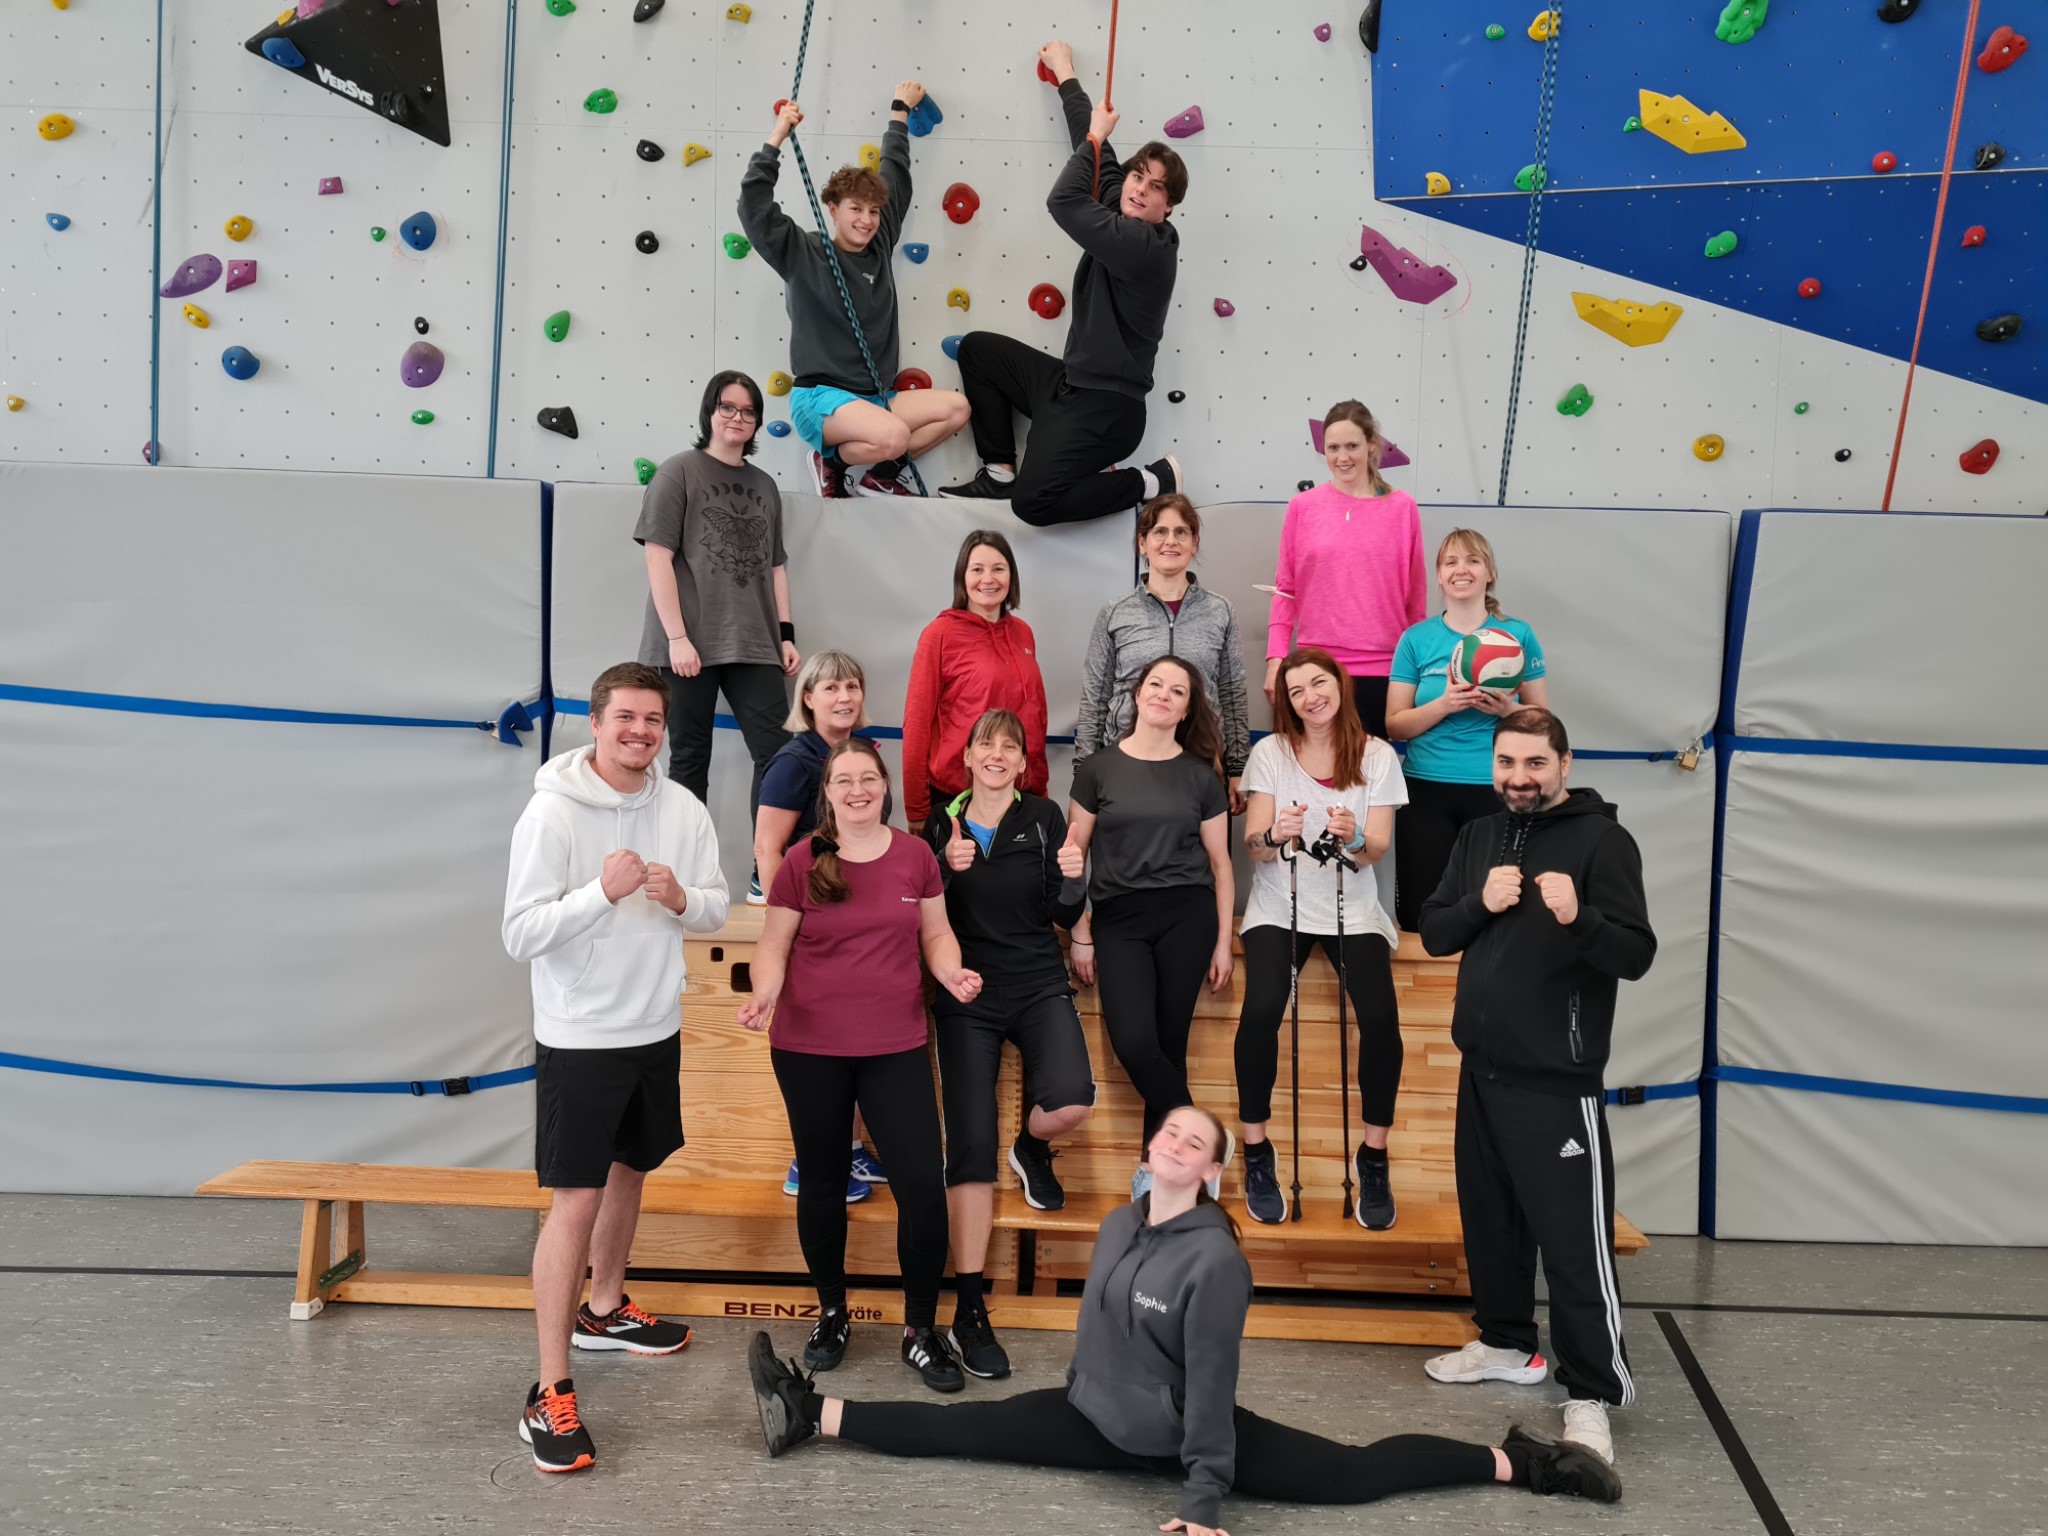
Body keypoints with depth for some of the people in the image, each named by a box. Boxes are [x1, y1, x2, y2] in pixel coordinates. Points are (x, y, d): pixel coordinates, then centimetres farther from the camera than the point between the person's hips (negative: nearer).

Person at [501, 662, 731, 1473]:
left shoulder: (683, 809, -1)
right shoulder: (552, 812, -16)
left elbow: (717, 907, 5)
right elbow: (521, 934, -18)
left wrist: (681, 899, -18)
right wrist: (603, 891, -31)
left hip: (656, 1029, 6)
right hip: (579, 1038, -6)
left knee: (628, 1171, 22)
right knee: (574, 1200, -7)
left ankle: (604, 1309, 44)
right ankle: (550, 1393, 0)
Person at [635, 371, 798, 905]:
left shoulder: (763, 485, 15)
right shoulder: (679, 473, 1)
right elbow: (658, 559, -5)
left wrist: (786, 634, 9)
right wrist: (677, 637, -12)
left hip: (753, 645, 4)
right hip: (690, 646, -4)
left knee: (776, 754, -4)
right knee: (690, 759, 3)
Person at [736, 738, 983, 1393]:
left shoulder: (915, 855, 2)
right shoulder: (802, 862, -3)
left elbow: (935, 932, 10)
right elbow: (773, 945, 0)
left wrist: (952, 973, -10)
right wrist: (764, 995, -19)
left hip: (895, 1048, 1)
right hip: (809, 1050, -1)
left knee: (922, 1186, -4)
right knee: (822, 1183, 13)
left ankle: (921, 1330, 13)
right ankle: (831, 1313, 33)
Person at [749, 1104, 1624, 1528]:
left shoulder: (1215, 1261, -24)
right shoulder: (1118, 1225, -3)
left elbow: (1210, 1383, -24)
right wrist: (1078, 1391, 23)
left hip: (1184, 1433, -6)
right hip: (1098, 1420, 6)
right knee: (962, 1428, 0)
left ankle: (1516, 1463, -1)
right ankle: (813, 1416, 8)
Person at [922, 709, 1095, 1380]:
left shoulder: (1044, 818, 1)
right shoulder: (941, 823, 4)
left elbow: (1065, 917, 1)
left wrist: (1072, 878, -19)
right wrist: (947, 867, -14)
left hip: (1038, 986, 0)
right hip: (966, 996, 0)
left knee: (1071, 1102, -26)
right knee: (971, 1145, -7)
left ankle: (1032, 1149, 14)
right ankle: (968, 1310, 0)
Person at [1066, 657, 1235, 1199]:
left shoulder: (1201, 775, 7)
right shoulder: (1098, 769, 5)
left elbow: (1219, 862, 10)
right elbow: (1073, 856, 6)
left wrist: (1223, 941, 5)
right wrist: (1079, 935, 2)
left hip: (1187, 915, 0)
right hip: (1118, 917, 0)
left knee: (1168, 1046, -3)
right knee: (1134, 1044, -16)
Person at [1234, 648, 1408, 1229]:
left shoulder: (1377, 756, 1)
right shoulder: (1270, 752, 1)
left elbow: (1377, 850, -5)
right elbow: (1252, 847, -4)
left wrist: (1353, 837, -28)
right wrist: (1274, 834, -28)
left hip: (1352, 909, 1)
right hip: (1279, 906, 0)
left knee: (1381, 1018, -23)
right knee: (1261, 1009, -27)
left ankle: (1373, 1158, -4)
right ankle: (1256, 1153, -10)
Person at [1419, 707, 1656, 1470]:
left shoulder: (1602, 839, -10)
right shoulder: (1478, 837, 9)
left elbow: (1636, 954, -16)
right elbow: (1433, 933, 7)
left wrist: (1578, 917, -35)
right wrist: (1480, 904, -13)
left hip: (1557, 1078, -7)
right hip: (1482, 1067, 7)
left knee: (1575, 1238, -5)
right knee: (1491, 1219, 18)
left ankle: (1593, 1393, 4)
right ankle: (1507, 1343, 34)